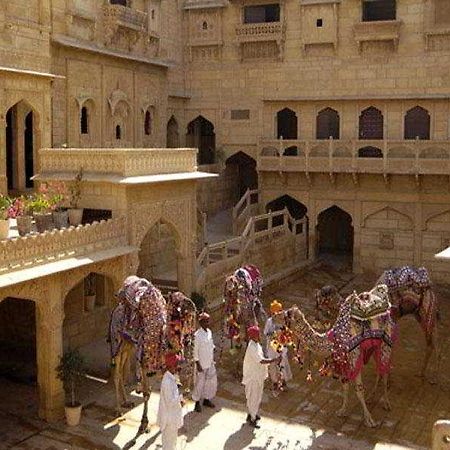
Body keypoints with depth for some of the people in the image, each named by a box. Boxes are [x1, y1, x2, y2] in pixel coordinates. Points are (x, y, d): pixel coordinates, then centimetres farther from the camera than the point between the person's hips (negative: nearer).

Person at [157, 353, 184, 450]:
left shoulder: (170, 377, 0)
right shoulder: (168, 382, -30)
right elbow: (170, 402, -28)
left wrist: (179, 399, -3)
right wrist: (181, 396, -19)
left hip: (173, 415, 9)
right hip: (169, 417, -9)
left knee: (172, 438, 24)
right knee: (169, 439, 9)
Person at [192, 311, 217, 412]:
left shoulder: (209, 332, 2)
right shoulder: (197, 335, -19)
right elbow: (195, 350, -16)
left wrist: (213, 360, 13)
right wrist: (197, 364, -16)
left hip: (210, 363, 7)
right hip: (201, 363, -7)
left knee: (212, 381, 13)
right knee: (200, 383, 5)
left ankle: (207, 399, 31)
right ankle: (197, 402, 21)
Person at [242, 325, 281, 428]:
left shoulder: (256, 344, 3)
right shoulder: (252, 347, -28)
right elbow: (261, 360, -32)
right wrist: (273, 360, -29)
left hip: (257, 374, 10)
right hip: (253, 376, -10)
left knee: (257, 396, 22)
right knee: (254, 397, 1)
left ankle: (252, 413, 38)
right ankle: (252, 419, 13)